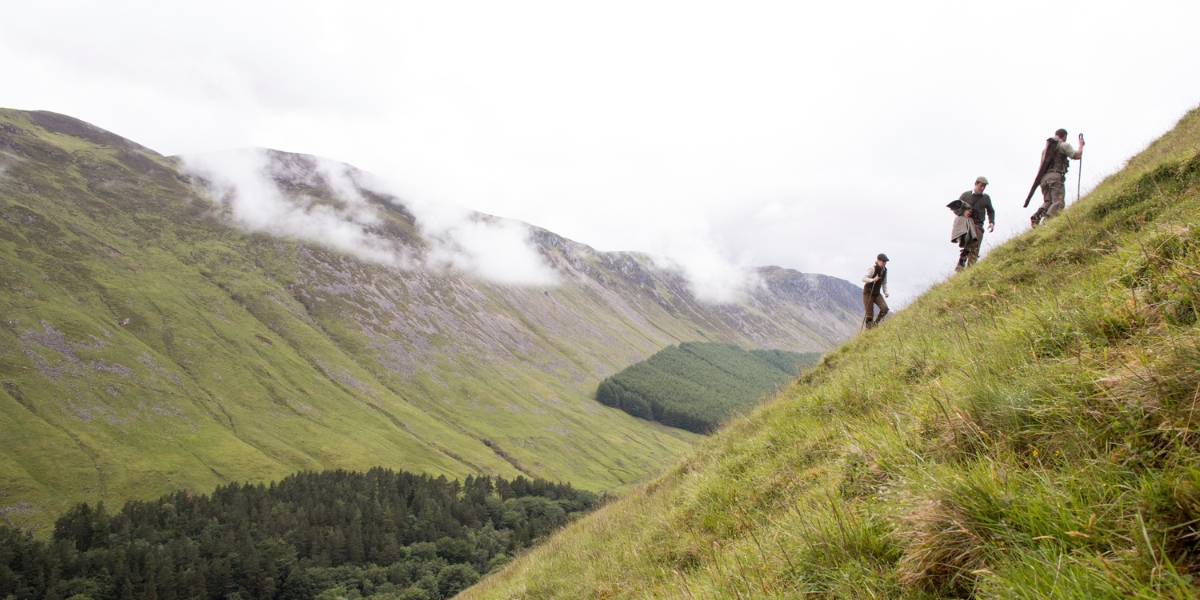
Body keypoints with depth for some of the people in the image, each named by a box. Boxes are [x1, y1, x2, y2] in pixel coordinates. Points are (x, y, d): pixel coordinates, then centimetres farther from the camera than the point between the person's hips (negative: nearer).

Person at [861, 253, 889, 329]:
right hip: (868, 293, -6)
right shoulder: (873, 269, -16)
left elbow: (884, 283, 16)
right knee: (869, 313, -6)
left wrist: (885, 292, 2)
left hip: (877, 294, 6)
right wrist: (872, 280, -41)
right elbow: (863, 278, -25)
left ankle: (875, 323, 3)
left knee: (884, 308, -15)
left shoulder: (884, 270, 5)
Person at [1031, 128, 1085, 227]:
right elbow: (1077, 156, -3)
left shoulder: (1046, 147, 24)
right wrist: (1081, 145, 12)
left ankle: (1036, 216, -17)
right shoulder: (1064, 145, 4)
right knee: (1058, 203, -10)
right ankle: (1047, 221, -30)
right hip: (1056, 176, -6)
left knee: (1047, 201, 8)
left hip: (1044, 177, 7)